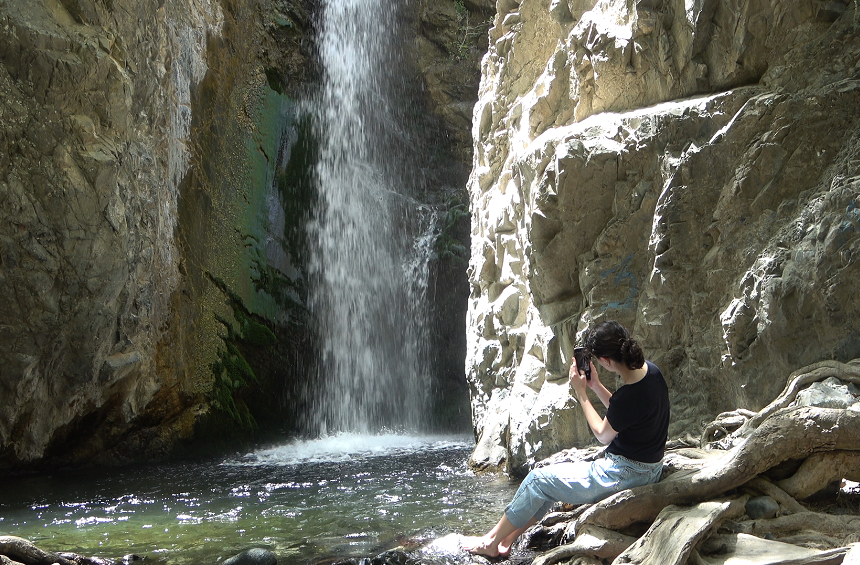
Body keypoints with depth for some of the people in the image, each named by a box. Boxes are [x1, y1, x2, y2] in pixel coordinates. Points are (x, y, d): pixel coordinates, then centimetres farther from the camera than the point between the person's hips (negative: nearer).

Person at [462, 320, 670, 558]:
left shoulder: (629, 395, -31)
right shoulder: (650, 370, -3)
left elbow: (603, 435, -12)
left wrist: (581, 394, -7)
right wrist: (596, 386, 3)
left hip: (624, 475, -10)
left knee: (539, 480, 1)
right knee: (556, 473, 17)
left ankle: (491, 542, 16)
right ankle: (506, 539, 22)